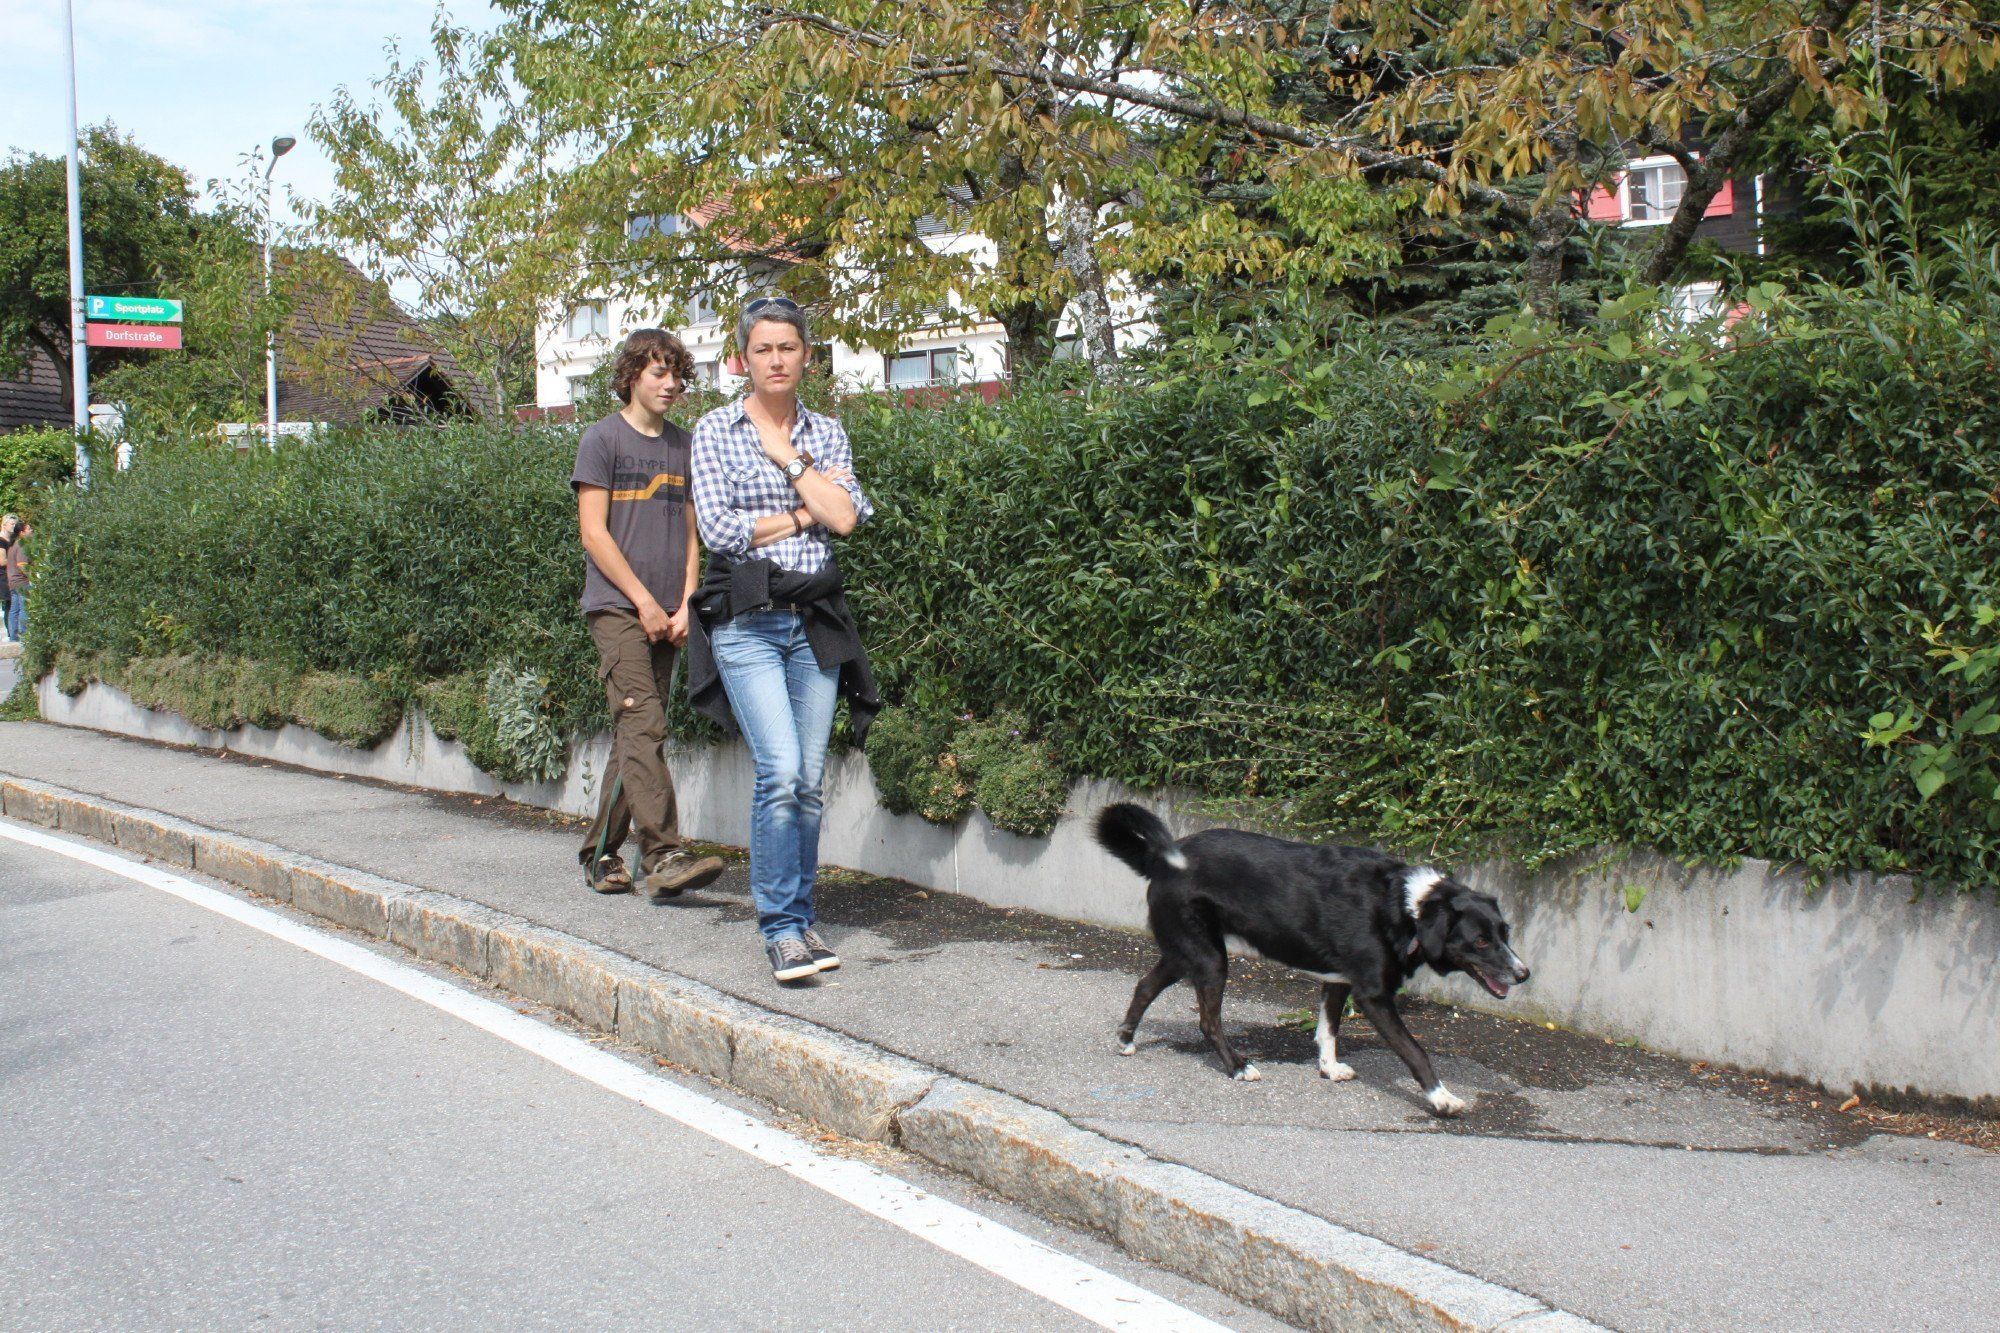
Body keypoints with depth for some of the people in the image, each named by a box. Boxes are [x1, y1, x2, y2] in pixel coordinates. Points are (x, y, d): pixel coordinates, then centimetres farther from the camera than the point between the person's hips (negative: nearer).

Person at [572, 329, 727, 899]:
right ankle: (663, 855, -20)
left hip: (664, 615, 5)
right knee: (642, 726, -15)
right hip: (616, 606, -5)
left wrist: (684, 606, 2)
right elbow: (594, 533, -5)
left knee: (633, 733, 6)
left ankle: (600, 854, 15)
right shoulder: (603, 439, 0)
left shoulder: (683, 445, 16)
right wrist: (644, 601, -9)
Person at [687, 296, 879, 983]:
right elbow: (719, 529, -7)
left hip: (814, 618, 4)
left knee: (809, 780, 4)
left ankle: (800, 915, 17)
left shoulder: (826, 432, 12)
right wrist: (802, 514, -3)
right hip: (746, 618, -3)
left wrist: (787, 456, -3)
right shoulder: (716, 430, 3)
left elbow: (845, 518, -3)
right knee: (780, 771, -16)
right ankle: (781, 927, -7)